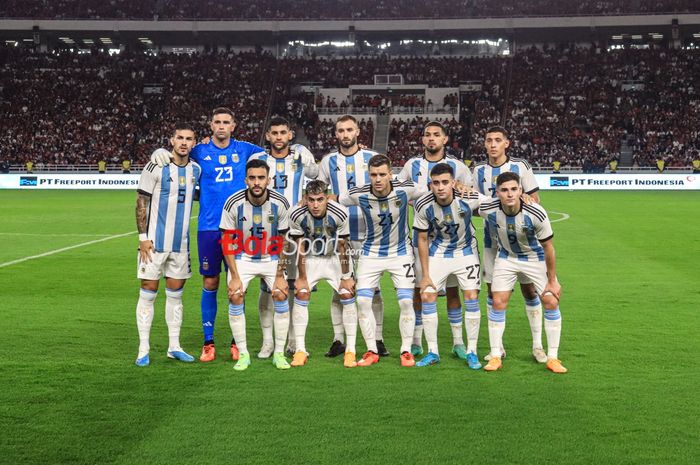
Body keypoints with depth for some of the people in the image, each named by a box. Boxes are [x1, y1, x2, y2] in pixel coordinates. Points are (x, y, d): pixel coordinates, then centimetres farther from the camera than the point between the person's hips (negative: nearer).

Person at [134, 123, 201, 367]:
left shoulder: (196, 169, 7)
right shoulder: (156, 166, -8)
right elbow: (142, 202, -7)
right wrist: (143, 237, -11)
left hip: (181, 243, 5)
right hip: (155, 242, -5)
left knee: (175, 294, 11)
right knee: (148, 293, 0)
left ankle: (174, 346, 20)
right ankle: (143, 349, 8)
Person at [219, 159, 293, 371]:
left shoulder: (280, 203, -17)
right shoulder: (233, 203, -20)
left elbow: (283, 242, -7)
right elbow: (227, 242, -11)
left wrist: (280, 275, -10)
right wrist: (235, 276, -15)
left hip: (271, 258, 1)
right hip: (242, 257, 0)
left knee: (281, 295, -13)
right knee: (235, 297, -16)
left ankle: (279, 354, 2)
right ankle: (243, 354, -1)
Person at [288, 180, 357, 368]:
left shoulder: (339, 213, -27)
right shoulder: (296, 215, -25)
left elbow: (342, 247, -17)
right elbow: (300, 248, -15)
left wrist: (346, 277, -11)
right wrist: (302, 277, -11)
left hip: (335, 257, 0)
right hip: (309, 258, 1)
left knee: (347, 295, -10)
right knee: (301, 294, -11)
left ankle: (350, 350, -2)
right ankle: (300, 350, -2)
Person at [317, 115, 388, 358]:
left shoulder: (372, 158, 7)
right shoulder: (328, 161, 10)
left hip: (369, 234, -1)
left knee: (373, 289, 1)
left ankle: (378, 339, 10)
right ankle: (338, 340, 12)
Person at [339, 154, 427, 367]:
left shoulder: (406, 189, -19)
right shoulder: (359, 194, -18)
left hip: (400, 252, -1)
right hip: (371, 253, 1)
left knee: (406, 301, -7)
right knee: (363, 301, -7)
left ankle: (406, 351, 11)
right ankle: (371, 351, 10)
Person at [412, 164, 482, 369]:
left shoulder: (470, 199, -25)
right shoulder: (423, 206, -21)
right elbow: (422, 239, -10)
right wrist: (425, 274, -9)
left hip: (465, 251, -1)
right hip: (437, 253, 1)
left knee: (471, 297, -10)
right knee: (427, 296, -7)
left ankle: (471, 352, 5)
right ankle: (432, 352, 7)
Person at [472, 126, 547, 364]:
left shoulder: (520, 166, -4)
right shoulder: (479, 170, 6)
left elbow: (535, 201, -1)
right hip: (492, 239, 3)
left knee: (529, 289, -1)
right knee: (493, 290, 5)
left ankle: (537, 345, 11)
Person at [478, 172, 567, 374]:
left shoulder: (536, 213, -30)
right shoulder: (488, 210, -25)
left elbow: (548, 247, -17)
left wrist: (552, 280, -11)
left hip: (536, 258, -1)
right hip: (506, 257, 1)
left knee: (551, 302, -8)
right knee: (498, 303, -6)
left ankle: (552, 358, 5)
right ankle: (496, 356, 6)